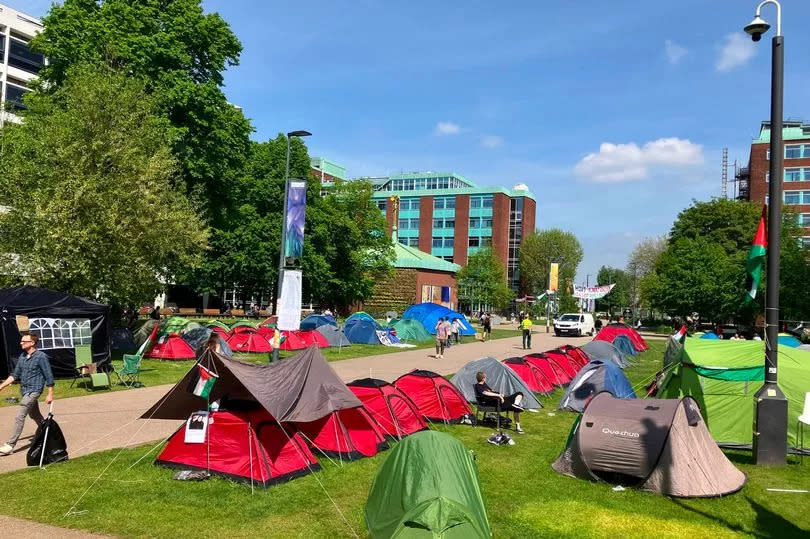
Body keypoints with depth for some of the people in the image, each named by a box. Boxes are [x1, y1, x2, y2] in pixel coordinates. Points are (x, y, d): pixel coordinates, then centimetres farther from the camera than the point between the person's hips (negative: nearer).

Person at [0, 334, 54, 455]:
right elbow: (15, 375, 14)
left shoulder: (41, 357, -14)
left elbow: (49, 377, -12)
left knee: (19, 417, -12)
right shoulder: (22, 356, 7)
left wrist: (50, 395, -12)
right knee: (35, 415, 20)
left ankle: (10, 445, -9)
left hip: (33, 391, -8)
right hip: (24, 390, 8)